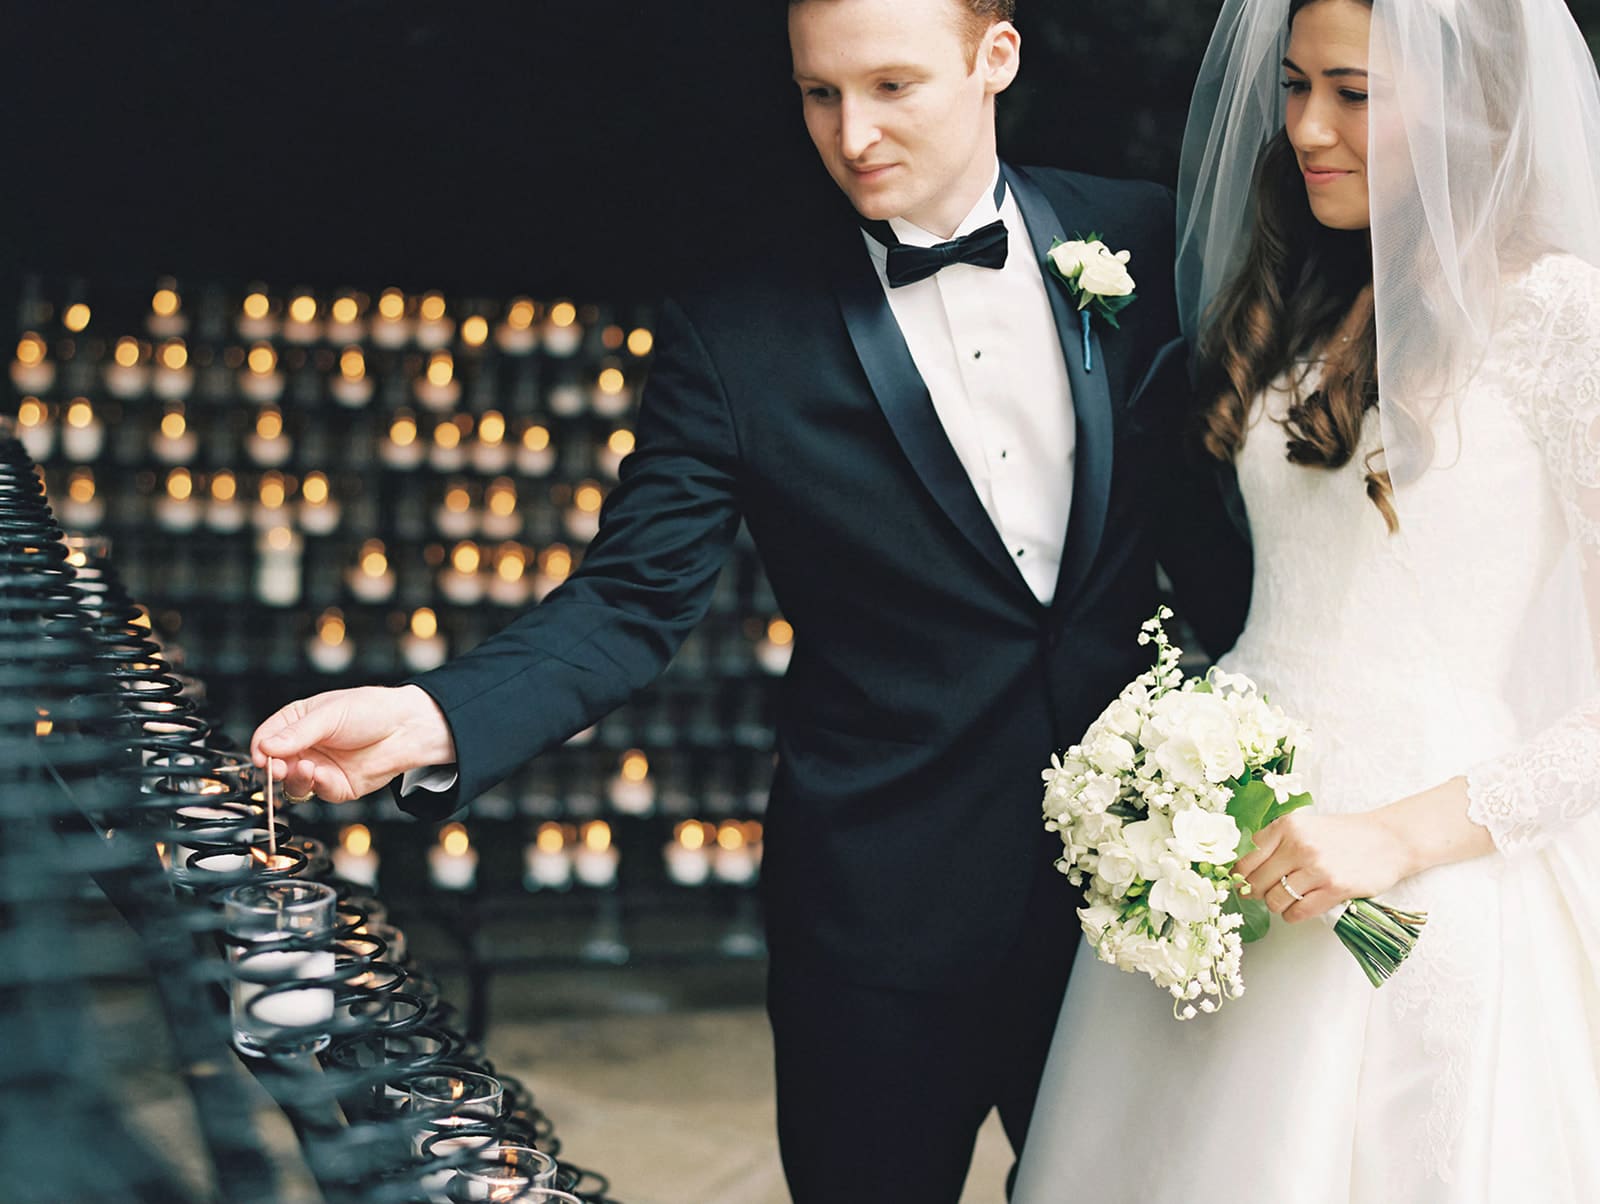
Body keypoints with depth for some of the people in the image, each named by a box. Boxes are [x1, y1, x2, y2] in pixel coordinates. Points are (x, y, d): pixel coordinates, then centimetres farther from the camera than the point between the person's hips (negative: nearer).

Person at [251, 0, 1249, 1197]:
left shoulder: (1143, 242, -3)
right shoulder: (738, 334, -10)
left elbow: (1213, 519, 5)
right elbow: (633, 599, -12)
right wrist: (435, 719, -28)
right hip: (887, 915, -2)